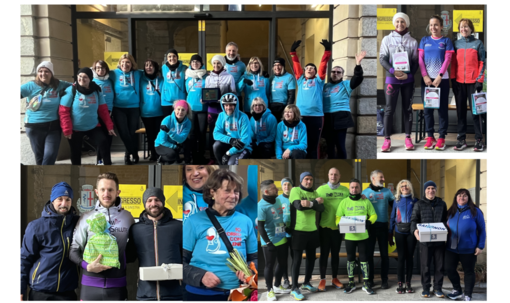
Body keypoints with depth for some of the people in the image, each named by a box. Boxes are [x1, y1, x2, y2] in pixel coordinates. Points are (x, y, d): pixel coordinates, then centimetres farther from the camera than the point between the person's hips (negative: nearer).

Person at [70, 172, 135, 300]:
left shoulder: (127, 217, 3)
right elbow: (74, 250, 3)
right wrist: (87, 266, -13)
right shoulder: (86, 218, 1)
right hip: (90, 284, 0)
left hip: (117, 284, 0)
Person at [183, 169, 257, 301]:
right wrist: (200, 276, -19)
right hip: (200, 293, -2)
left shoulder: (245, 222, 1)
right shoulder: (194, 221, -5)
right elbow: (181, 260, -4)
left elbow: (255, 258, 9)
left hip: (236, 294, 2)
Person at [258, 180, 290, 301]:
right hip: (270, 242, -7)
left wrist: (286, 227, 19)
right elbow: (260, 226, -19)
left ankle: (277, 286, 36)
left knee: (283, 264, 17)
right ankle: (270, 290, 24)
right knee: (269, 265, 7)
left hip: (282, 240, 7)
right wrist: (268, 242, -19)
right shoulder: (261, 205, -20)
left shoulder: (277, 200, 3)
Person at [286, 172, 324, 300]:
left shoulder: (315, 193, 11)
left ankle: (306, 283, 31)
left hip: (313, 230, 6)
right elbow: (299, 206, -21)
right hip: (299, 230, -6)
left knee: (311, 257, 14)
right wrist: (315, 202, -14)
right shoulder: (295, 190, -5)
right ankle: (294, 288, 5)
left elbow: (321, 208, -3)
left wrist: (310, 203, -21)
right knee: (297, 258, -1)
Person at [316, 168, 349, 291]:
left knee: (336, 253, 12)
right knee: (324, 253, 5)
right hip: (324, 227, -2)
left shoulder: (345, 190, 3)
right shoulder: (321, 189, -2)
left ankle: (335, 278, 24)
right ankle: (322, 279, 14)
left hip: (338, 227, 2)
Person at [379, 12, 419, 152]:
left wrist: (409, 74, -12)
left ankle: (408, 138, 13)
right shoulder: (387, 39, 4)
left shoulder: (412, 41, 6)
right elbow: (382, 58, -1)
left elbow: (415, 62, 6)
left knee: (408, 108, 6)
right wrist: (393, 71, -15)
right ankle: (387, 139, 2)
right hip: (391, 79, -1)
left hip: (408, 79, 1)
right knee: (389, 109, -3)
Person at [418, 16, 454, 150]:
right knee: (428, 108, 3)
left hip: (442, 79, -2)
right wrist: (425, 76, -8)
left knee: (442, 108, 0)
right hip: (426, 79, 2)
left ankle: (441, 138, 4)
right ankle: (430, 137, 9)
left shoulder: (446, 41, 5)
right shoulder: (424, 40, 9)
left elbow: (447, 59, -3)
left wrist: (439, 76, -13)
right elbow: (420, 59, 3)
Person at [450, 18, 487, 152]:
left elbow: (482, 63, 1)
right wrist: (453, 79, 1)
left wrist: (479, 80, -7)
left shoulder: (478, 43, 4)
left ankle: (479, 140, 4)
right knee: (461, 111, 5)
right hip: (459, 82, 2)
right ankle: (461, 139, 10)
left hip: (473, 82, -2)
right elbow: (453, 62, 10)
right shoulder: (456, 44, 9)